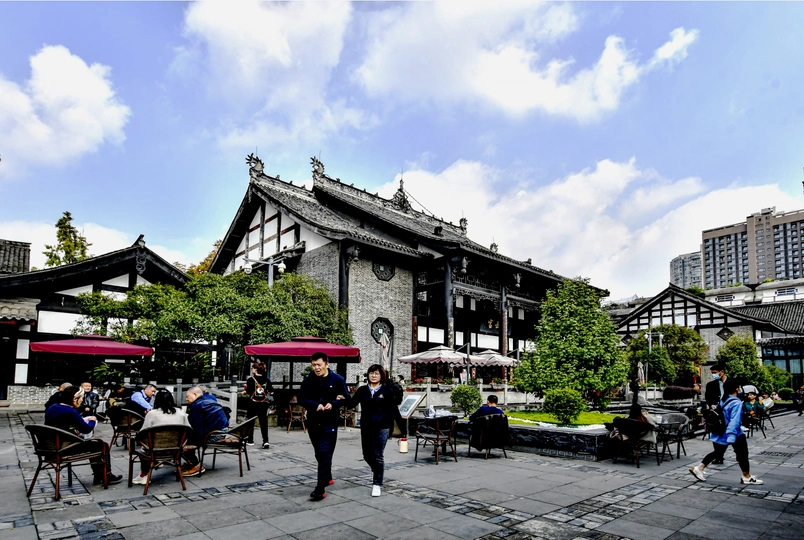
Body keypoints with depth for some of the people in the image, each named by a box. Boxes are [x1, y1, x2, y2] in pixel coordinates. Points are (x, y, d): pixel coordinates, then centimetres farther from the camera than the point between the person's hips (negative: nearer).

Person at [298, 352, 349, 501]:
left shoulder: (338, 379, -7)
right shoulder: (308, 380, 0)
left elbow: (346, 399, -3)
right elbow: (301, 399, -2)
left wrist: (333, 404, -21)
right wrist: (315, 405, -20)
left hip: (330, 423, -4)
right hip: (313, 423, 4)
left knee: (325, 454, -10)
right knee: (319, 453, 18)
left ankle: (320, 489, -8)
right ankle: (327, 477, 40)